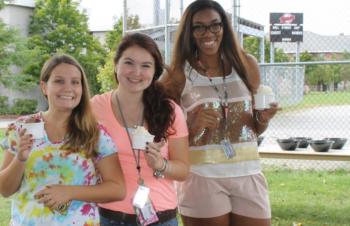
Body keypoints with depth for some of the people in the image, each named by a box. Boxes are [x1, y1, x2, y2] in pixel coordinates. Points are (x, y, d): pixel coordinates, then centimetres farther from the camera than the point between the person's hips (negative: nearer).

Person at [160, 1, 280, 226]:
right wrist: (193, 127, -18)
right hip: (202, 176, -3)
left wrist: (264, 119, -6)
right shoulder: (178, 74, -5)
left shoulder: (246, 64, 5)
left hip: (248, 173, 3)